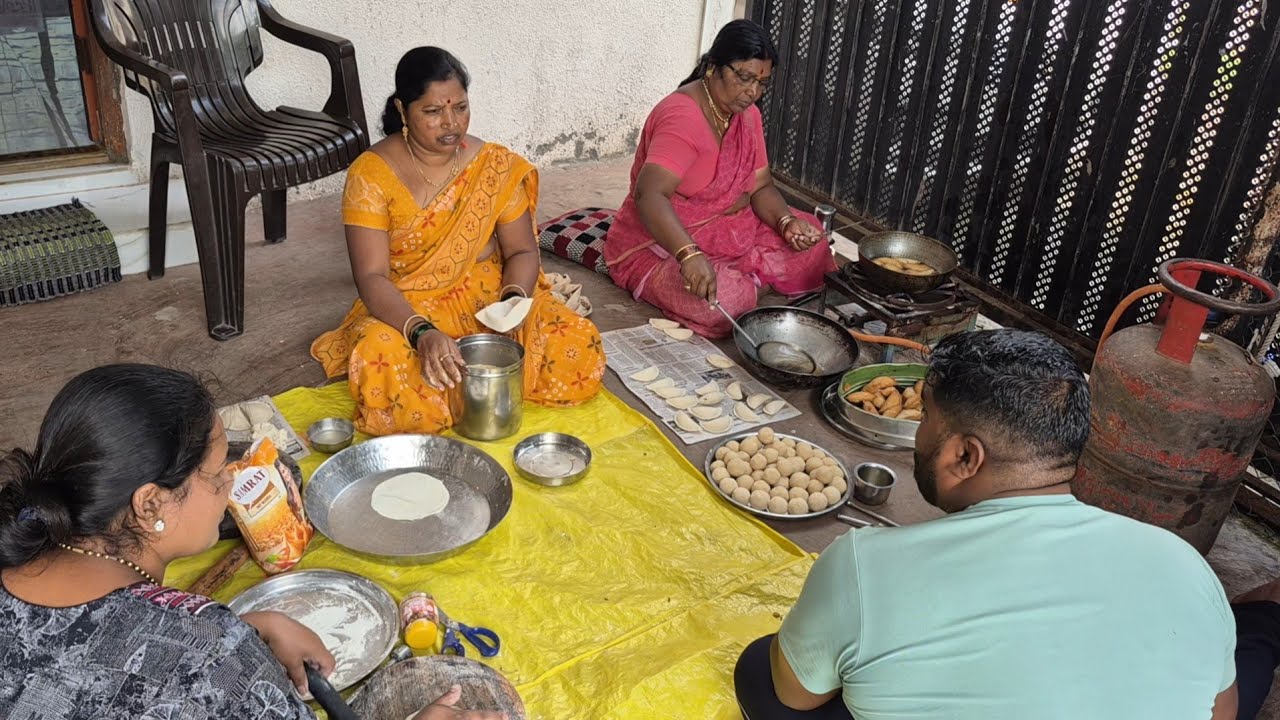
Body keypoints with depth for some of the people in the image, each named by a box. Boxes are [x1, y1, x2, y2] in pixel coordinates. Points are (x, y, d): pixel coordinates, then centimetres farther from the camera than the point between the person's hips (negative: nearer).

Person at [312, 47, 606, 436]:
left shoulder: (496, 165, -3)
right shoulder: (371, 174, -11)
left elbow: (522, 251, 1)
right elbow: (371, 277, -17)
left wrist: (513, 299, -23)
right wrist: (422, 332, -36)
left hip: (488, 295, 2)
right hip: (404, 309, -2)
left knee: (580, 347, -22)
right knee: (381, 365, -36)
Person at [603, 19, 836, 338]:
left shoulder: (747, 113, 1)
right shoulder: (682, 117, -26)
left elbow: (761, 187, 4)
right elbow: (649, 195, -39)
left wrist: (787, 222, -18)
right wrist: (690, 255, -53)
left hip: (727, 233, 8)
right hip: (661, 245, -8)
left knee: (808, 239, 0)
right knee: (728, 301, -30)